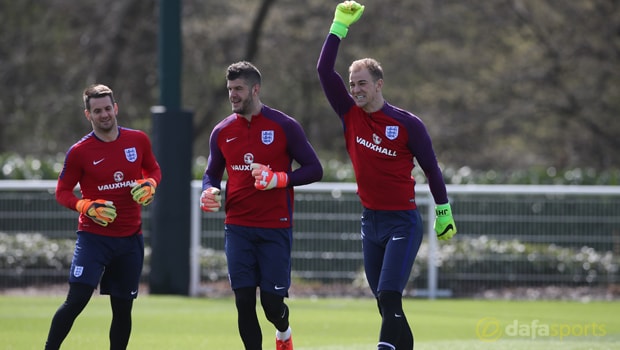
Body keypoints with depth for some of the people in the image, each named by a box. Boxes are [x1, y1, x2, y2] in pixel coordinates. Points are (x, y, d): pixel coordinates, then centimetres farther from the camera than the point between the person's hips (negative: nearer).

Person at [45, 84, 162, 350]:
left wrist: (149, 184, -5)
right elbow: (62, 191, 0)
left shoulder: (138, 140, 3)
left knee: (123, 308, 7)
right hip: (94, 236, -3)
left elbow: (154, 170, 18)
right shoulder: (79, 152, -7)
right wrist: (87, 207, -18)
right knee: (76, 300, -15)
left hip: (130, 238, 3)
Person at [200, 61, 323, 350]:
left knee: (272, 303, -2)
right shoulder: (222, 132, 7)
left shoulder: (284, 126, -4)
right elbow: (212, 174, 17)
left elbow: (314, 170, -2)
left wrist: (279, 179, -18)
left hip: (276, 228, -3)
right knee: (244, 301, -4)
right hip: (238, 228, 3)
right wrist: (209, 192, -7)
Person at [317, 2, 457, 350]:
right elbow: (325, 70, -1)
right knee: (385, 305, 7)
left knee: (389, 298, -17)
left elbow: (431, 168, 0)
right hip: (370, 222, 6)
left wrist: (444, 213, 4)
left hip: (402, 223, -6)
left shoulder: (408, 124, -9)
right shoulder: (350, 115, 3)